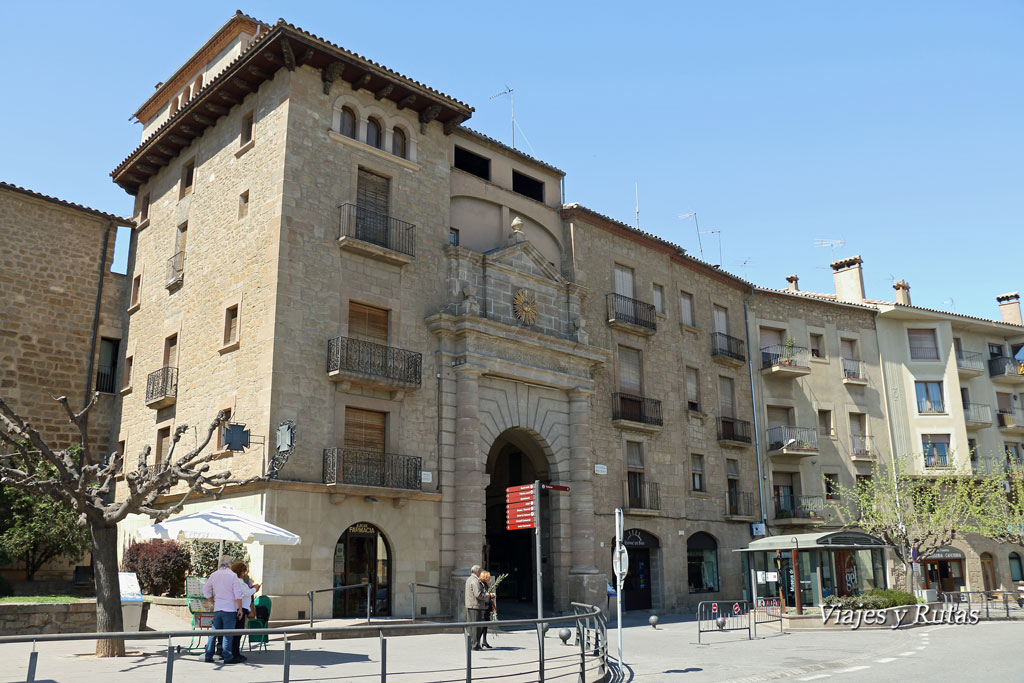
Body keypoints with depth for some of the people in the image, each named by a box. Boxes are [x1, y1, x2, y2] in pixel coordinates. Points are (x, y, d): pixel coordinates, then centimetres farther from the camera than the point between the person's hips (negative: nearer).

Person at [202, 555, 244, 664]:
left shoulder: (214, 575, 6)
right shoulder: (232, 575, -9)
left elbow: (205, 590, 15)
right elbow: (238, 595, -11)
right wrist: (240, 609, -4)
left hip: (217, 609, 5)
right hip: (230, 609, -5)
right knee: (228, 634, -2)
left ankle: (208, 656, 16)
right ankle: (228, 657, -1)